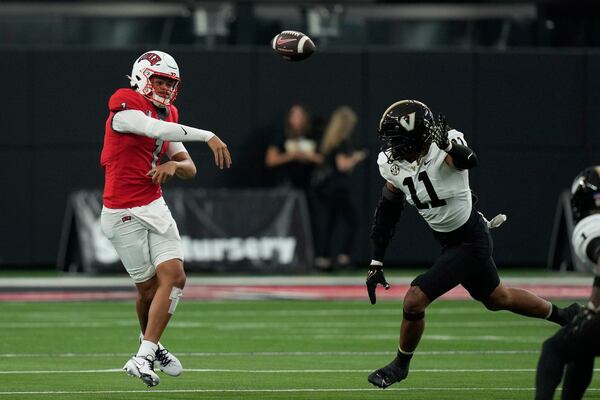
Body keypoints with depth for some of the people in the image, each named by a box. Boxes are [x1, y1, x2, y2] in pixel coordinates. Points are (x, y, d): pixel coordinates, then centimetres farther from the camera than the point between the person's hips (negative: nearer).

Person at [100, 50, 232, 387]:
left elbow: (191, 169, 13)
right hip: (124, 214, -7)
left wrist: (174, 165, -10)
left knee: (174, 276, -8)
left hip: (155, 207, 7)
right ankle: (149, 342, 20)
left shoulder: (166, 114, 12)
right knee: (148, 286, -2)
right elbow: (158, 130, -29)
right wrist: (208, 137, -33)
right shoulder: (125, 107, -11)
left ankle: (145, 355, -4)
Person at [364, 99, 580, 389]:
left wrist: (448, 143, -73)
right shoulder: (393, 164, -7)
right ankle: (565, 316, 47)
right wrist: (376, 263, 5)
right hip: (449, 242, 8)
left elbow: (468, 161, -52)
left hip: (470, 242, -8)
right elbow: (386, 213, 5)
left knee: (414, 300, -12)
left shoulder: (443, 150, -28)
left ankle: (401, 365, 14)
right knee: (497, 299, 25)